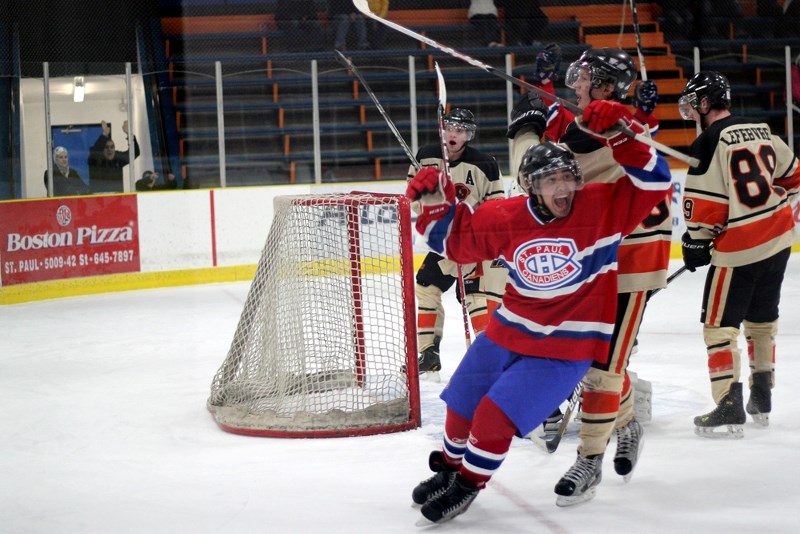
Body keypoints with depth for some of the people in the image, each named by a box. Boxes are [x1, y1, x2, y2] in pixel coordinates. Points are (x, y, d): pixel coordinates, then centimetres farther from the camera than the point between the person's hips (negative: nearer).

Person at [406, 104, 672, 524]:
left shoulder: (603, 206, -15)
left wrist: (619, 135, -31)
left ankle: (466, 485, 12)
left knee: (496, 416, -14)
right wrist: (436, 205, -11)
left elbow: (654, 181, -22)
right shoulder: (505, 219, -8)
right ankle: (449, 467, 46)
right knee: (461, 407, 16)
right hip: (507, 332, 5)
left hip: (567, 346, -4)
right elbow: (456, 240, 6)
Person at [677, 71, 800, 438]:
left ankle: (729, 409, -8)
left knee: (719, 324, -1)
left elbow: (705, 201, -15)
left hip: (738, 248, -8)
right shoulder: (762, 132, 9)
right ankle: (762, 399, 26)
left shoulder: (710, 141, -14)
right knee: (762, 318, 20)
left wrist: (696, 241, -3)